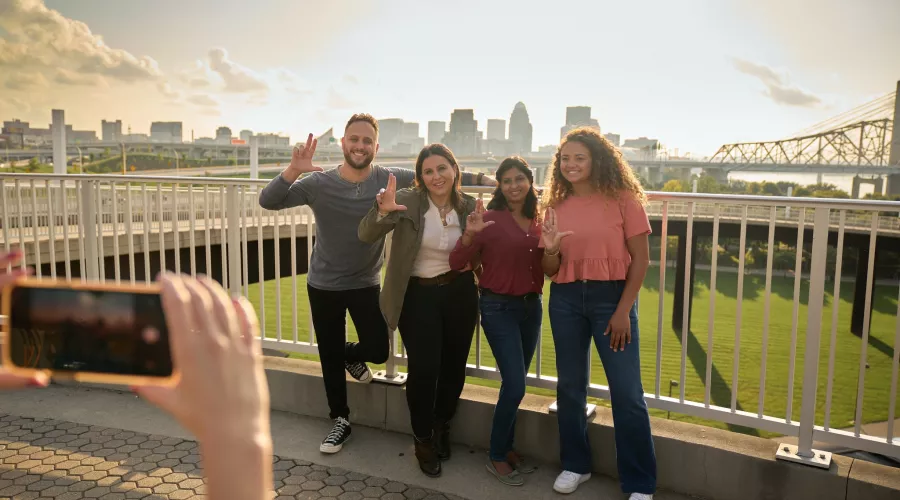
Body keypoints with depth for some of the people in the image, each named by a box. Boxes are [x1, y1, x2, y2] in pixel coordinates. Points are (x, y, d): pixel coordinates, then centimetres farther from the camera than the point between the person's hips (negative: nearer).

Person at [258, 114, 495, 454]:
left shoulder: (390, 180, -12)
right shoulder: (319, 183, -14)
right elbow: (268, 202, -22)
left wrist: (481, 179, -12)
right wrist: (293, 171, -39)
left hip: (366, 285, 1)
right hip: (323, 286, 0)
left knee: (378, 350, -4)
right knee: (329, 357, 11)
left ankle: (351, 355, 35)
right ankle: (340, 420, 33)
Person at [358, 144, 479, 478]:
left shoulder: (468, 206, -2)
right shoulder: (408, 201, -12)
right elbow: (366, 236, -21)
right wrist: (383, 211, -41)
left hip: (459, 294, 4)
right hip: (419, 296, -3)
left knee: (454, 367, 13)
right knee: (424, 369, -8)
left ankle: (442, 429, 41)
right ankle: (423, 441, 18)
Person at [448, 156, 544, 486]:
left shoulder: (537, 220, 4)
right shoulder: (490, 219, -11)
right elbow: (456, 264, -14)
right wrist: (470, 234, -30)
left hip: (532, 306, 6)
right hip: (499, 307, -5)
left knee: (514, 384, 14)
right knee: (515, 386, -8)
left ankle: (507, 447, 30)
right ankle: (497, 458, 9)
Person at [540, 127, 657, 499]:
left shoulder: (622, 199, -5)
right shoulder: (556, 206, 6)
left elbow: (640, 258, -6)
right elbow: (550, 271, 8)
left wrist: (623, 310, -11)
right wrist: (550, 249, -14)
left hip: (612, 297, -4)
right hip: (565, 300, 4)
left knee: (626, 393, -2)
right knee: (570, 386, 12)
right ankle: (575, 465, 30)